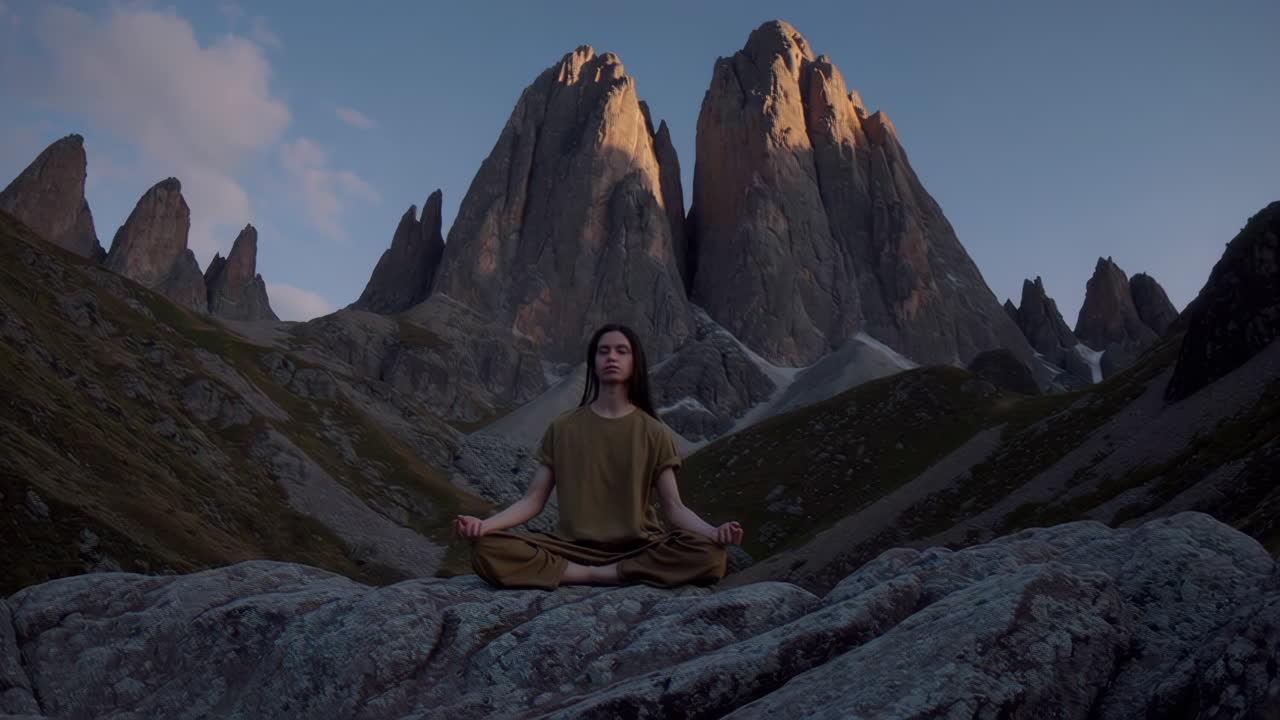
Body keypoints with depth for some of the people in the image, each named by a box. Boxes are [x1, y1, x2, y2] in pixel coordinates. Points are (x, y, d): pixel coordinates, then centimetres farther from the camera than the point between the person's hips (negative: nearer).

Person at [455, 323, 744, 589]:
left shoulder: (653, 432, 5)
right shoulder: (563, 428, 6)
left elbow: (674, 507, 1)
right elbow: (533, 500, 3)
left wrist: (713, 532, -20)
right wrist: (485, 523, -15)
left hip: (639, 549, 0)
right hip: (572, 547, 0)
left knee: (708, 555, -30)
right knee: (487, 552, -25)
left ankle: (601, 575, -18)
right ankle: (598, 577, -18)